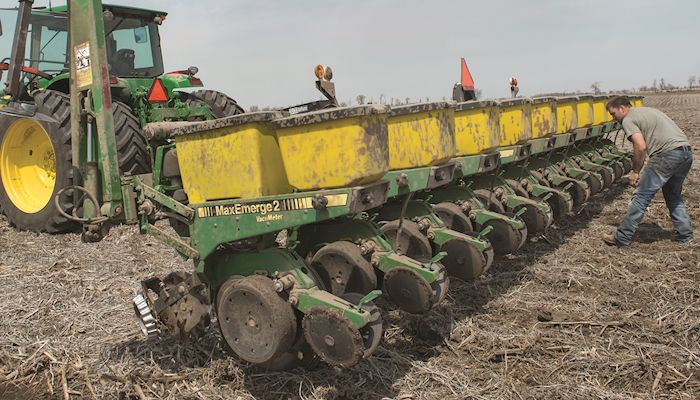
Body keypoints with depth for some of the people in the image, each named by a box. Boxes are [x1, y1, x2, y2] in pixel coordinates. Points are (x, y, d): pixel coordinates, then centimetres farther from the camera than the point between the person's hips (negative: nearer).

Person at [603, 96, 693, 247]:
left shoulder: (628, 120, -2)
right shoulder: (646, 111, 27)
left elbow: (640, 147, -15)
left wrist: (635, 171, -3)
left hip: (668, 154, -9)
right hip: (687, 153, 9)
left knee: (641, 197, -3)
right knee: (674, 196, 26)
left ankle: (621, 238, 1)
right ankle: (685, 234, 28)